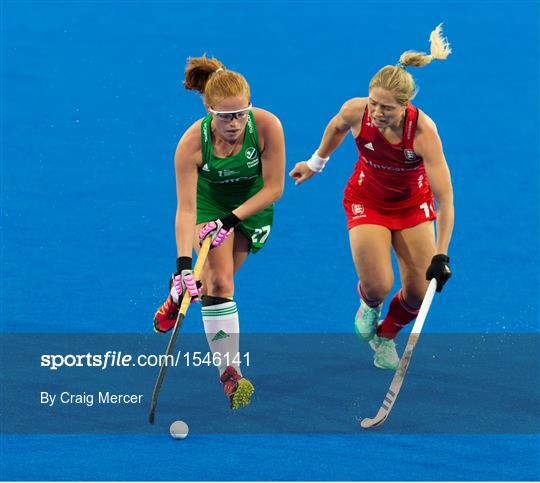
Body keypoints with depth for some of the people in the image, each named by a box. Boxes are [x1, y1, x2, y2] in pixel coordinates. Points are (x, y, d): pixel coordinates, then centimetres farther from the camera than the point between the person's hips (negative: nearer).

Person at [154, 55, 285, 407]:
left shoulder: (267, 126, -32)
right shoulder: (193, 143, -32)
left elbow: (274, 188, -21)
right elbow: (185, 208, -31)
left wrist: (232, 220, -26)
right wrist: (184, 261, -40)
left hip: (253, 204, 1)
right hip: (210, 202, -1)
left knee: (218, 278, 9)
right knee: (219, 280, -18)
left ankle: (181, 292, 45)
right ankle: (230, 372, -16)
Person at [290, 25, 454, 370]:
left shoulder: (423, 131, -36)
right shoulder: (356, 111, -29)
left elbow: (445, 199, -36)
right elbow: (337, 127, -1)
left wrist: (441, 255, -42)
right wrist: (316, 163, 14)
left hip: (413, 204, 0)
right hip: (367, 201, 0)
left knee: (418, 292, -3)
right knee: (378, 286, -16)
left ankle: (386, 337, 31)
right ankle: (369, 306, 24)